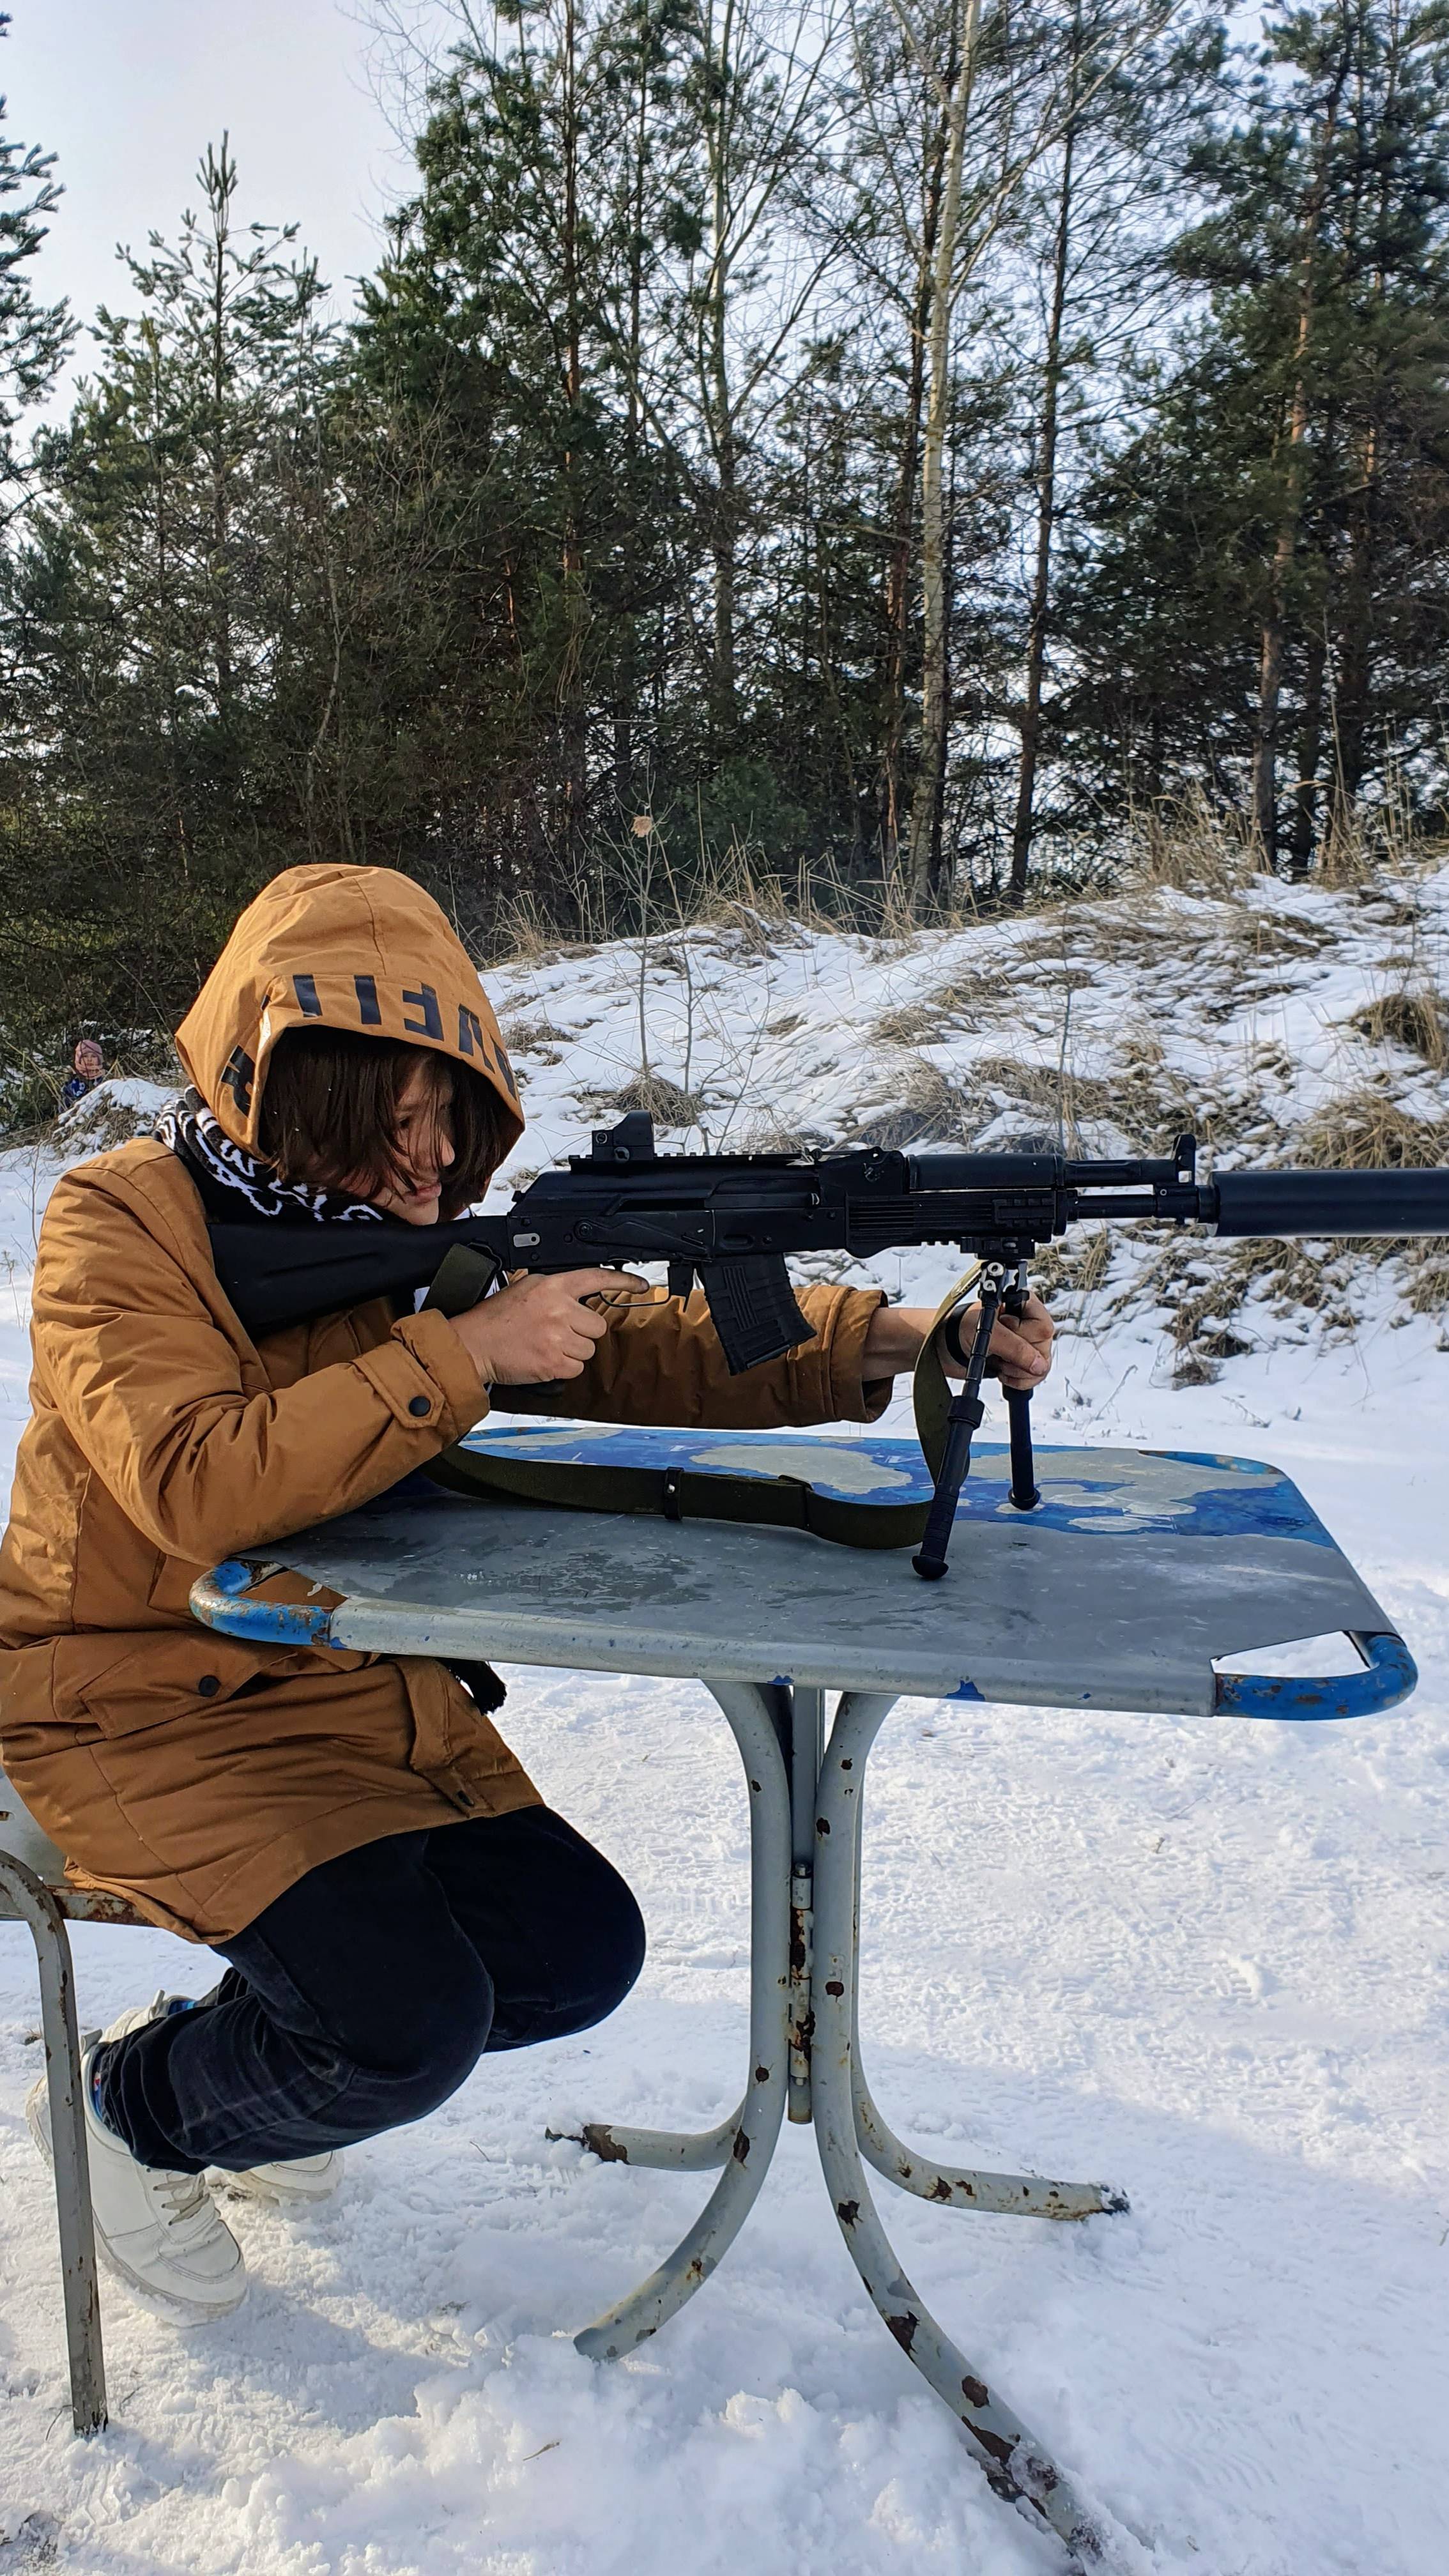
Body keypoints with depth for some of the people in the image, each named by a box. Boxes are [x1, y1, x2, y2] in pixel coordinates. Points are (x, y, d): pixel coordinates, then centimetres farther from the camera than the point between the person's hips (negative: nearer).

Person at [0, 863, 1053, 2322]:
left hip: (358, 1682, 7)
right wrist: (461, 1355, -32)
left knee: (579, 1952, -1)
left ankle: (261, 2053, 23)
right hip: (143, 1713, -6)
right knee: (411, 2027, -19)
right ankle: (133, 2104, 13)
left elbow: (642, 1342, -4)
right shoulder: (121, 1225, -16)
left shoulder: (412, 1232, 2)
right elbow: (199, 1487, -31)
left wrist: (889, 1339, -17)